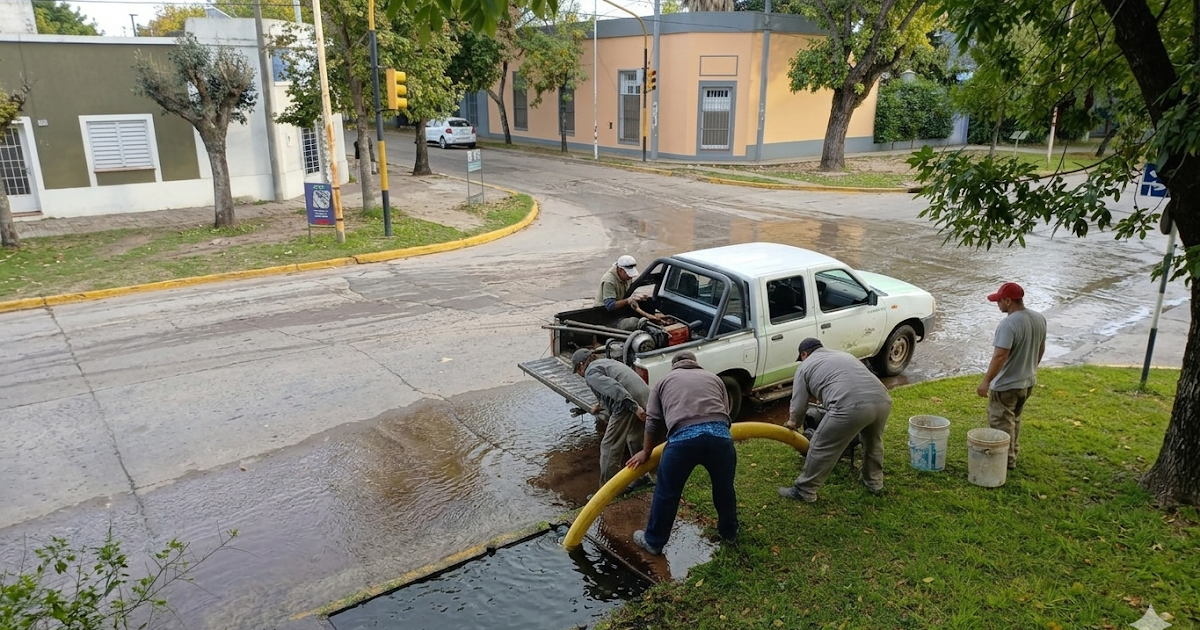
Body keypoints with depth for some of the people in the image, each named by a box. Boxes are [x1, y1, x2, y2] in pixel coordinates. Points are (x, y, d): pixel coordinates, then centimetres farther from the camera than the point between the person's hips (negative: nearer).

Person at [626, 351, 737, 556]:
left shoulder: (664, 381, 25)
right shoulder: (714, 378, 29)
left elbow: (653, 422, 21)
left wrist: (646, 452, 32)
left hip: (683, 437, -2)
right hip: (720, 434, 2)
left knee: (667, 492, 14)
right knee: (724, 487, 25)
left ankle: (653, 541, 27)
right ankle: (729, 532, 44)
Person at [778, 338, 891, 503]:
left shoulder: (805, 366, 17)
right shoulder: (844, 355, 35)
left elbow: (798, 405, 17)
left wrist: (793, 422, 37)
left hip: (851, 407, -6)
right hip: (882, 401, 7)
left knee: (822, 448, 9)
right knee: (873, 442, 32)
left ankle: (804, 491, 19)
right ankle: (874, 483, 45)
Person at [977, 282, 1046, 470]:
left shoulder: (1009, 324, -27)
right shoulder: (1039, 318, 1)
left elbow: (1000, 356, -29)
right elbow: (1041, 349, 13)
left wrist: (986, 381, -23)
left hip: (1006, 384, -9)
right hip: (1028, 381, 9)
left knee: (1002, 423, 6)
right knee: (1014, 419, 24)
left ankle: (1006, 459, 15)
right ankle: (1011, 454, 36)